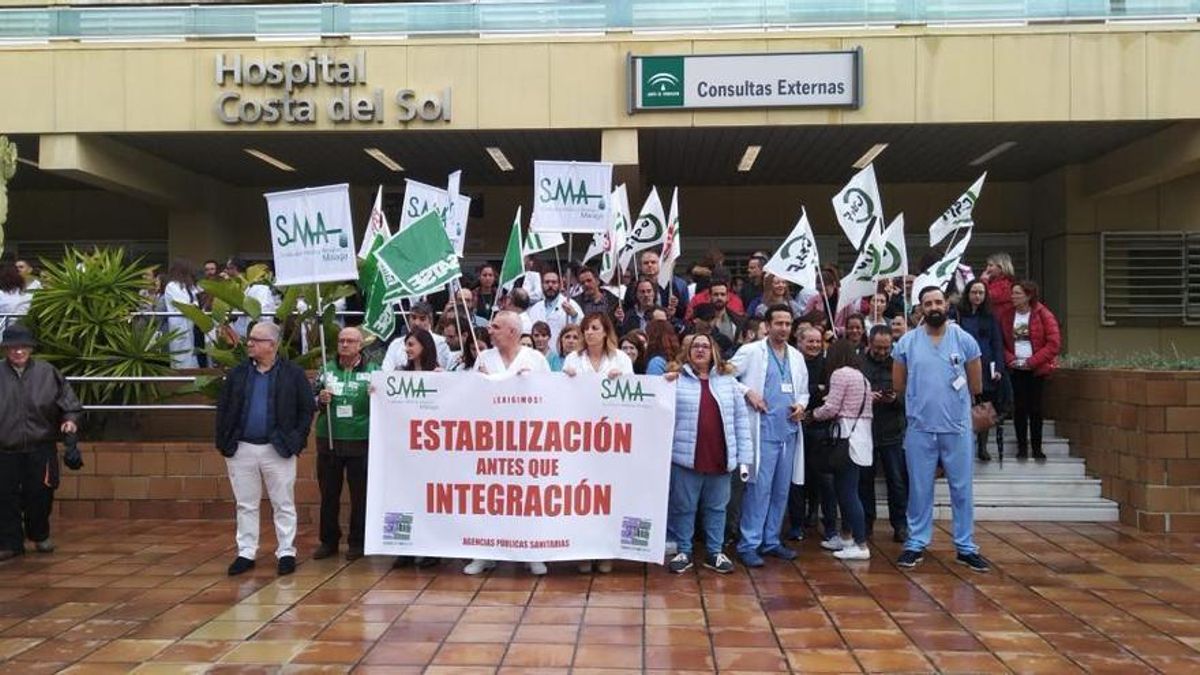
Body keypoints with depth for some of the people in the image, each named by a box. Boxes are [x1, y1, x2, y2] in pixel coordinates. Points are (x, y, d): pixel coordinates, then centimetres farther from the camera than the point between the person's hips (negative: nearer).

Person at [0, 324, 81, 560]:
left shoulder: (48, 373, -1)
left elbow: (69, 402, 4)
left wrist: (70, 419, -12)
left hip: (41, 449, 0)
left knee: (40, 495, 9)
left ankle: (40, 536, 30)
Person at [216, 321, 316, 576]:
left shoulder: (293, 373, -4)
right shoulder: (237, 373, 5)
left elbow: (308, 408, 0)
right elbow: (223, 408, 9)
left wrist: (297, 440, -5)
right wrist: (224, 441, 2)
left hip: (278, 449, -3)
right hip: (242, 448, 3)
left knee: (284, 505, 5)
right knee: (246, 505, 11)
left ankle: (286, 552, 15)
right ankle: (246, 553, 20)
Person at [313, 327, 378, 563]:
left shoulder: (372, 371, 0)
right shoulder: (327, 369, 8)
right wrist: (320, 400, -8)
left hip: (360, 441, -3)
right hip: (328, 439, 3)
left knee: (360, 494, 5)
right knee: (328, 493, 11)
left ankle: (357, 542, 17)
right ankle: (329, 541, 24)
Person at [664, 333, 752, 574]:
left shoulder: (728, 380, 8)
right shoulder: (675, 380, 0)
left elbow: (741, 420, 7)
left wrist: (744, 457, 4)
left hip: (720, 459, 3)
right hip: (686, 457, -2)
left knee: (717, 507, 13)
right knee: (684, 507, 7)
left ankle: (715, 552, 26)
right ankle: (683, 552, 21)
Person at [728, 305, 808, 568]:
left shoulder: (797, 356, 16)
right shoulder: (751, 351, -1)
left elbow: (803, 391, 23)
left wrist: (801, 404, 3)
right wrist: (748, 392, -12)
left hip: (789, 431, 6)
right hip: (763, 430, -6)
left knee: (781, 490, 9)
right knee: (759, 488, -8)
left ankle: (771, 540, 20)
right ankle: (748, 545, -2)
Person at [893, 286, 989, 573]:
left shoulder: (964, 340, -1)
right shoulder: (907, 342, -1)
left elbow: (976, 386, 8)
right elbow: (898, 385, 7)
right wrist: (922, 400, 11)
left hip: (958, 427, 0)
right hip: (919, 428, 0)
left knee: (962, 489, 7)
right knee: (919, 489, 9)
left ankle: (965, 547, 17)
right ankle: (916, 544, 19)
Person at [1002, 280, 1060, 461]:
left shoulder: (1043, 314, -5)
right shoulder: (1009, 315, 3)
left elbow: (1054, 343, -8)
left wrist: (1032, 361, -13)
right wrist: (1010, 359, -11)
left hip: (1036, 369, -2)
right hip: (1016, 369, 2)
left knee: (1035, 408, 1)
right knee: (1019, 407, 0)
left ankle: (1037, 448, 10)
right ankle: (1022, 447, 8)